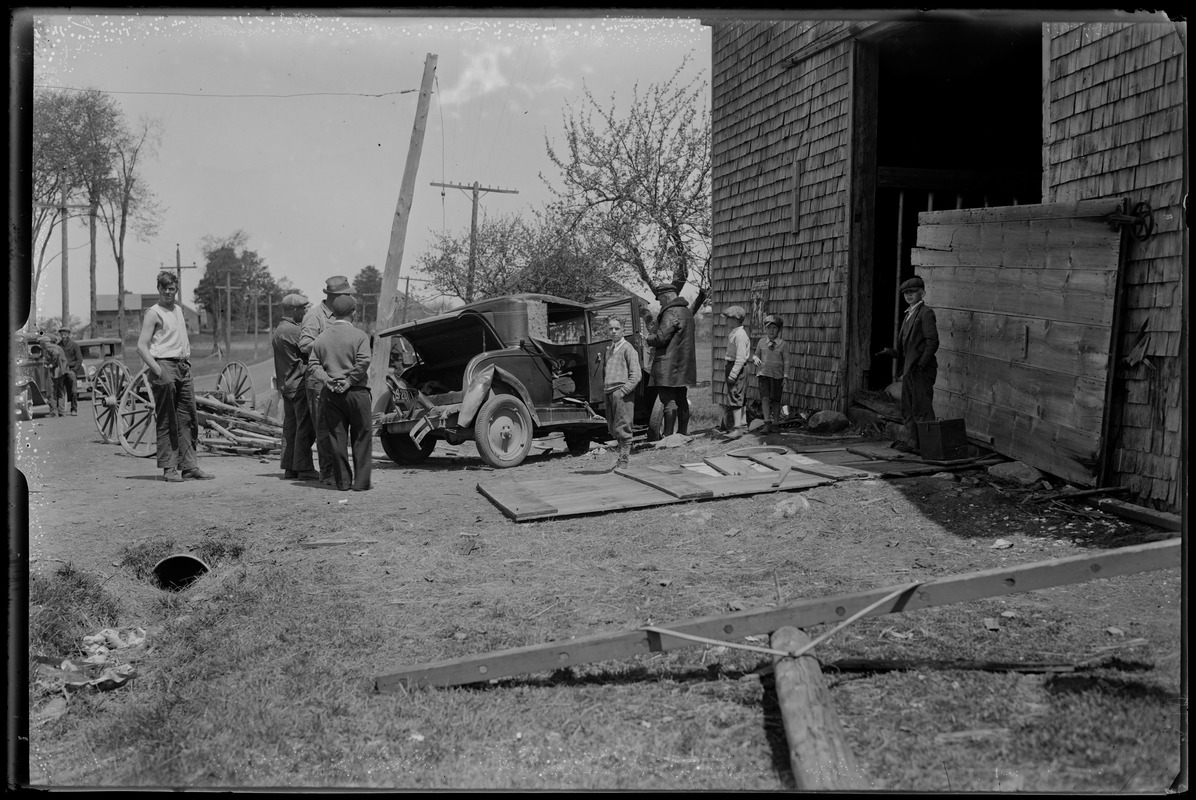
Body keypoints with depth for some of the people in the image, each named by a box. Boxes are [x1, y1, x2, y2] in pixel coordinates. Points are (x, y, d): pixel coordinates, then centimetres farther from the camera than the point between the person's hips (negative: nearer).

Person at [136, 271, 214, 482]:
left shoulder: (179, 310, 18)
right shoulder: (153, 313, -5)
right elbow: (142, 347, -11)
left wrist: (187, 361, 13)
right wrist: (158, 371, -20)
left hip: (183, 368, 7)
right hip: (164, 366, -7)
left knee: (188, 419, 6)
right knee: (166, 421, -5)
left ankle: (190, 466, 11)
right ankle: (169, 469, -1)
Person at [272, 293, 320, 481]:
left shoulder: (278, 331, 17)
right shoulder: (293, 331, -15)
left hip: (286, 385, 10)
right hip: (299, 384, -10)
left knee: (290, 427, 12)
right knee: (305, 427, -6)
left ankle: (289, 467, 15)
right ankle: (304, 469, -6)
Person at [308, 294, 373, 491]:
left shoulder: (321, 338, 9)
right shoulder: (359, 335, -6)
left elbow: (312, 365, 2)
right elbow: (363, 362, -17)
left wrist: (327, 379, -7)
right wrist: (349, 381, -11)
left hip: (331, 394, 4)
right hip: (356, 392, -4)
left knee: (337, 438, 8)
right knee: (361, 438, 5)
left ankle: (343, 480, 9)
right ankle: (361, 481, 3)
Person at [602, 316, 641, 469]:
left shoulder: (627, 348, -6)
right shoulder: (609, 349, 18)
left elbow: (635, 375, -11)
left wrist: (622, 391, -16)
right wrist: (604, 388, 12)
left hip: (622, 394, -8)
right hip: (609, 393, 8)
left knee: (621, 428, -7)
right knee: (612, 429, 10)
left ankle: (624, 460, -1)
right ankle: (623, 456, 21)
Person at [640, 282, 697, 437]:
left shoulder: (671, 313, -15)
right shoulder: (687, 312, 16)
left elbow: (661, 337, -20)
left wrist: (648, 340, 0)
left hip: (669, 366, -10)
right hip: (684, 366, 10)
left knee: (669, 401, -8)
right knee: (682, 400, 13)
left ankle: (668, 435, -8)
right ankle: (683, 433, 19)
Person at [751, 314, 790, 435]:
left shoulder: (783, 345, -1)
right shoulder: (761, 342, 5)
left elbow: (786, 361, 0)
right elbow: (756, 355, 16)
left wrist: (785, 377, -6)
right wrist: (755, 358, -9)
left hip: (777, 376, -1)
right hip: (763, 374, 1)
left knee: (775, 400, 5)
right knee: (765, 398, -13)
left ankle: (774, 423, 19)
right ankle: (767, 423, -17)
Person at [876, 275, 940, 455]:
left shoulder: (926, 313, -8)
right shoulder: (909, 314, 19)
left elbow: (932, 342, -15)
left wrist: (920, 364, -20)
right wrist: (892, 352, 8)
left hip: (922, 370, -9)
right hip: (909, 369, 9)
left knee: (922, 409, -7)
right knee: (908, 410, 12)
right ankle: (912, 442, 18)